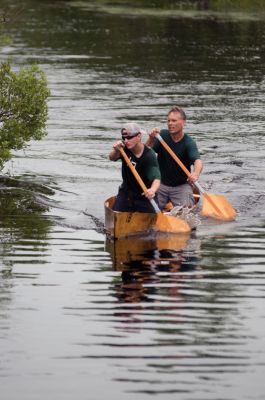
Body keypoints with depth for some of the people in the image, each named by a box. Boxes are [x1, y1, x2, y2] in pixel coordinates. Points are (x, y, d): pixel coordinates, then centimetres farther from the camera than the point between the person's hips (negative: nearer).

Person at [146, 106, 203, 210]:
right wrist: (151, 139, -31)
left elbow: (197, 160, -34)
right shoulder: (162, 135, -5)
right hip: (161, 185, 3)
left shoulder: (189, 143, -17)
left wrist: (196, 173, -57)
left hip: (181, 187, -3)